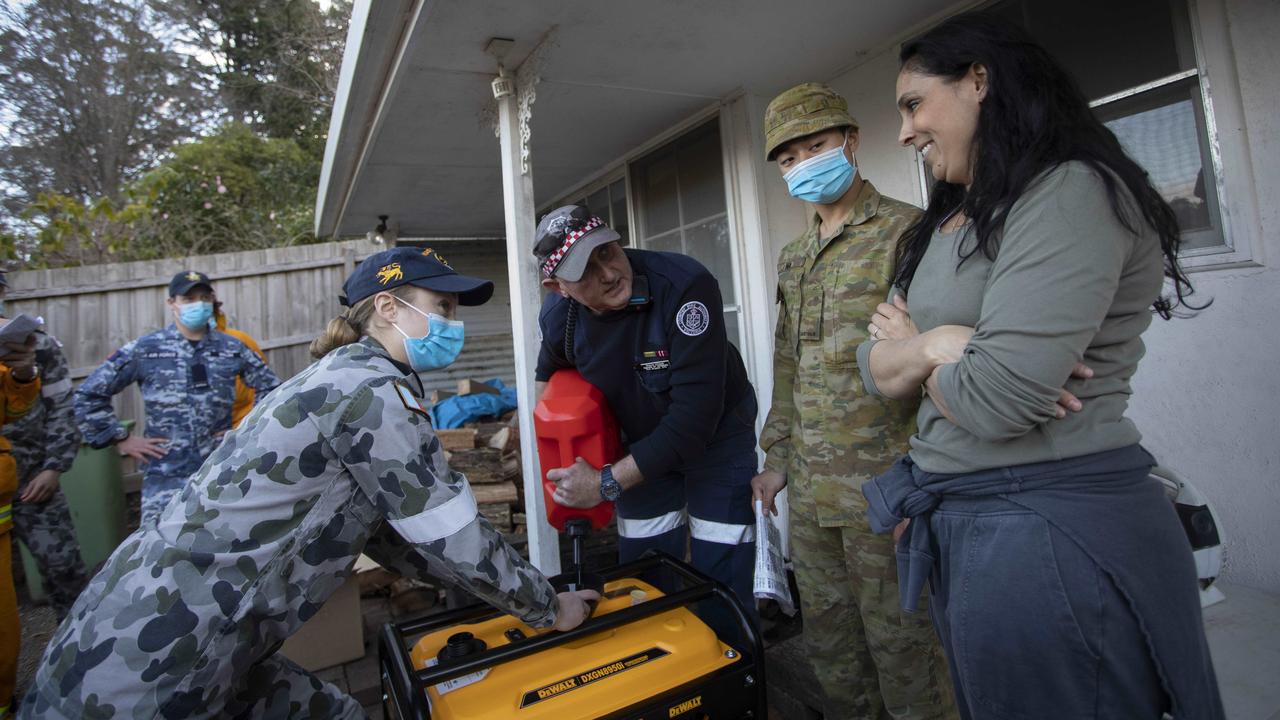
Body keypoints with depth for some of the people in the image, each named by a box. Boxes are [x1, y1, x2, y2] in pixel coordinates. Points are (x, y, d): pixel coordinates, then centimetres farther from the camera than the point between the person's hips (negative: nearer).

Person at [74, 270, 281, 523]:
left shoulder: (232, 348, 6)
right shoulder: (144, 350, 2)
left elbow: (271, 386, 15)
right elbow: (88, 394, 8)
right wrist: (122, 439, 3)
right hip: (165, 476, -1)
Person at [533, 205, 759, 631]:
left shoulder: (684, 284, -33)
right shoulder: (559, 316, -15)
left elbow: (695, 415, -34)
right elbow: (549, 372, 11)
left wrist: (607, 483, -28)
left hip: (717, 440, -4)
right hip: (642, 448, 5)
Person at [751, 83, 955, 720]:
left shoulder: (907, 231, -6)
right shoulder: (793, 258, 16)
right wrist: (777, 457, 18)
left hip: (881, 484, -7)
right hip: (808, 489, 7)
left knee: (900, 643, 7)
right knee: (829, 640, 19)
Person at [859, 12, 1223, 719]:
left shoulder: (1071, 191, -15)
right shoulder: (945, 225, 12)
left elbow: (996, 400, -25)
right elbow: (872, 365, 7)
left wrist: (909, 348, -6)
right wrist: (935, 344, -14)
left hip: (1055, 532, -8)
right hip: (957, 522, 8)